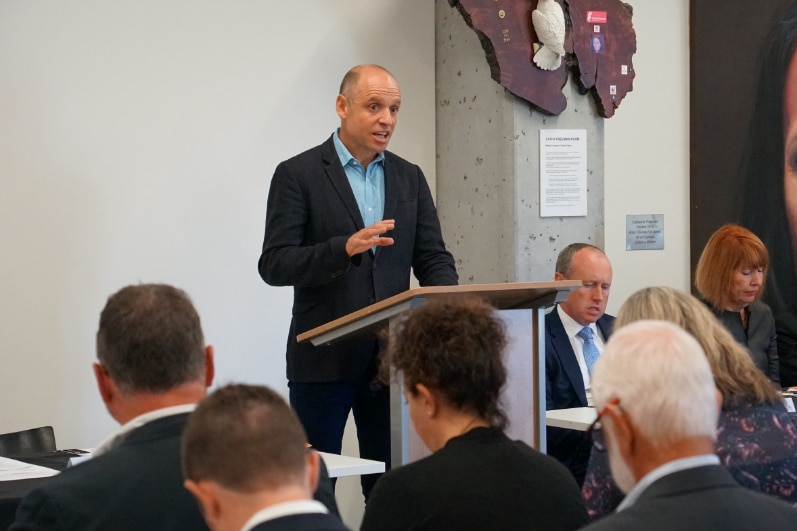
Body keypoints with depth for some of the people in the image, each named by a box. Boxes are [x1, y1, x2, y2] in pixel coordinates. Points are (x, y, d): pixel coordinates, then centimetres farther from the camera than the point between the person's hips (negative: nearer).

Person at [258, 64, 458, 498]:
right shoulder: (298, 174, -4)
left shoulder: (409, 178, 11)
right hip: (324, 360, -4)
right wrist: (345, 248, -26)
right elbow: (274, 265, -10)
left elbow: (433, 257, 9)